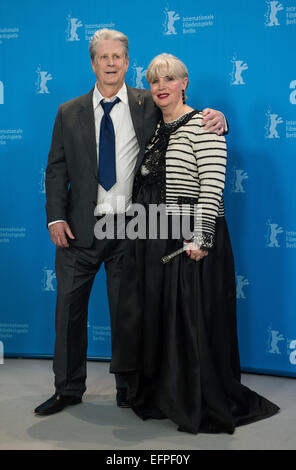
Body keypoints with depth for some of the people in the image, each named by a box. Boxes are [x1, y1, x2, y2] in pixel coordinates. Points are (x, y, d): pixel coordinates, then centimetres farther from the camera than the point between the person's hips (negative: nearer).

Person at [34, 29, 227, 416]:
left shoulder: (148, 104, 4)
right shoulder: (69, 113, 8)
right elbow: (56, 168, 6)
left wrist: (213, 117, -17)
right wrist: (56, 217, -4)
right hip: (80, 228, 2)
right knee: (70, 307, 7)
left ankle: (129, 389, 26)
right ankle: (68, 389, 25)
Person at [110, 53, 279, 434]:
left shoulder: (202, 125, -10)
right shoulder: (154, 128, 14)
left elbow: (213, 185, -17)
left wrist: (200, 238, -23)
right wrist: (138, 233, 15)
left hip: (189, 242, -8)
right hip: (150, 241, 8)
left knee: (192, 323, 0)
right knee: (153, 320, 14)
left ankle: (205, 407, 18)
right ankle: (160, 397, 32)